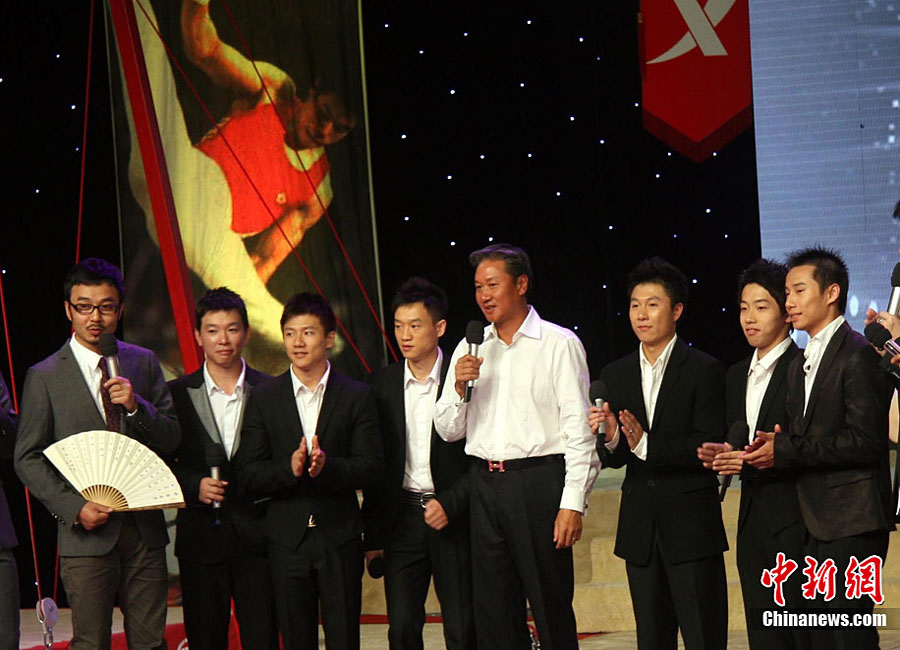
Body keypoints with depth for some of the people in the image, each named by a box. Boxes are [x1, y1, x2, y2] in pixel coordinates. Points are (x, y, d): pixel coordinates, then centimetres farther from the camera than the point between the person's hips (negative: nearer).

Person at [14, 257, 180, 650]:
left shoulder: (144, 364, 9)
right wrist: (74, 507, -13)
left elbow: (171, 440, 7)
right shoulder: (44, 377, 0)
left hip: (144, 528, 3)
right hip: (87, 531, -3)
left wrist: (137, 406, -12)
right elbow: (28, 459, -1)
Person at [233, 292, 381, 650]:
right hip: (287, 537, 1)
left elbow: (370, 469, -3)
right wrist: (289, 469, -18)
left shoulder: (356, 396, 3)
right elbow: (247, 473, 0)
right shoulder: (265, 398, 6)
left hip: (339, 537, -1)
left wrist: (328, 466, -22)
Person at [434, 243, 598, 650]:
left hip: (539, 481, -5)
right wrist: (459, 387, -5)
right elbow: (449, 431, 14)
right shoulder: (470, 349, 13)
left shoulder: (558, 344, -1)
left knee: (551, 609, -3)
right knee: (493, 615, 7)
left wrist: (573, 504, -13)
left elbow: (579, 430, -5)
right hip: (485, 484, 5)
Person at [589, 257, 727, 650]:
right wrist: (611, 440, -14)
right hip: (639, 525, 5)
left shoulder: (704, 371, -6)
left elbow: (710, 447, -14)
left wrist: (646, 444, -22)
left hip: (690, 523, -5)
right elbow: (612, 459, 9)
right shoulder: (615, 375, 10)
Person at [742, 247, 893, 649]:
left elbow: (865, 442, -18)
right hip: (815, 525, 9)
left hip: (851, 523, -9)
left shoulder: (858, 356, -10)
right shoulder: (800, 366, 19)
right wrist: (771, 448, -4)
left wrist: (786, 451, -14)